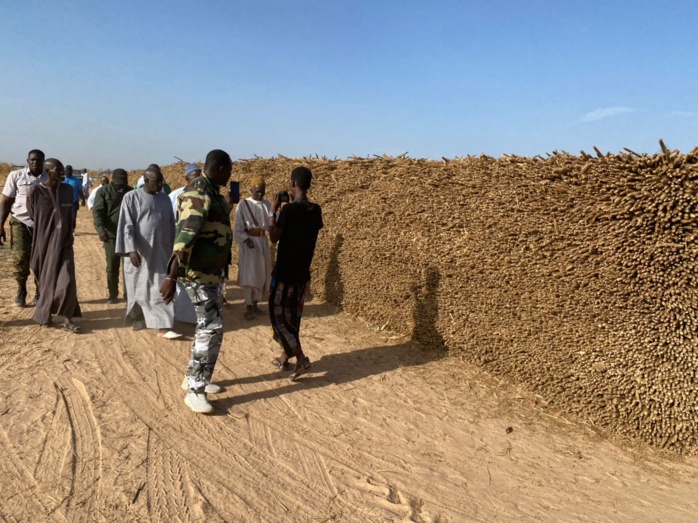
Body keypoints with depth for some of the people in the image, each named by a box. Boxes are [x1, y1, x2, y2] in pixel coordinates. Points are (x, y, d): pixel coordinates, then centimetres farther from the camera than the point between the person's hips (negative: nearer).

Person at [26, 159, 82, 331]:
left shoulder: (68, 190, 1)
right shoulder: (35, 191, -10)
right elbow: (32, 216, 3)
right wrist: (46, 231, 10)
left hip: (64, 242, 2)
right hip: (44, 241, -2)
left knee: (66, 279, -8)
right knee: (47, 280, 9)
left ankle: (67, 318, -1)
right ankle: (44, 315, 28)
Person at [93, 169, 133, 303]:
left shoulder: (131, 192, 8)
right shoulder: (103, 191, 0)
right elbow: (97, 212, -9)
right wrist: (100, 229, -25)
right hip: (111, 234, -1)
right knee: (112, 266, 6)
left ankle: (128, 294, 8)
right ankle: (113, 294, 18)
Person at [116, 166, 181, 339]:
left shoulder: (165, 199, 7)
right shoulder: (131, 197, -6)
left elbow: (171, 226, 12)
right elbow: (126, 226, -12)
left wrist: (173, 249, 12)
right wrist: (131, 250, -21)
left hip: (160, 252, 3)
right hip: (139, 252, -3)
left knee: (161, 288, -1)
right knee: (138, 286, 11)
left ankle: (163, 326, 0)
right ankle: (138, 317, 33)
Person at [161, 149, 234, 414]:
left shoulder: (213, 192, 11)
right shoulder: (199, 194, -21)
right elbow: (185, 235, -30)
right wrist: (171, 277, -35)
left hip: (212, 270, 10)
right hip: (198, 272, -10)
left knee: (210, 324, 16)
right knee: (211, 328, -10)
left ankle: (193, 377, 28)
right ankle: (195, 391, -1)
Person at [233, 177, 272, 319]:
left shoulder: (267, 205, 5)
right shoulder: (243, 204, -6)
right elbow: (238, 226, -7)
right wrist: (246, 239, -20)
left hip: (263, 242, 5)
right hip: (248, 241, -5)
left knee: (261, 274, 9)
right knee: (248, 274, -5)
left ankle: (255, 303, 22)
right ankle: (248, 307, 3)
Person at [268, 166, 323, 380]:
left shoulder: (289, 209, -18)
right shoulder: (315, 210, 2)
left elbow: (274, 238, -12)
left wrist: (273, 211, -4)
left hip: (285, 271, -7)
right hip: (303, 272, 7)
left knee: (279, 314, 3)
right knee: (293, 315, 16)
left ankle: (301, 358, -3)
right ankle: (286, 356, 26)